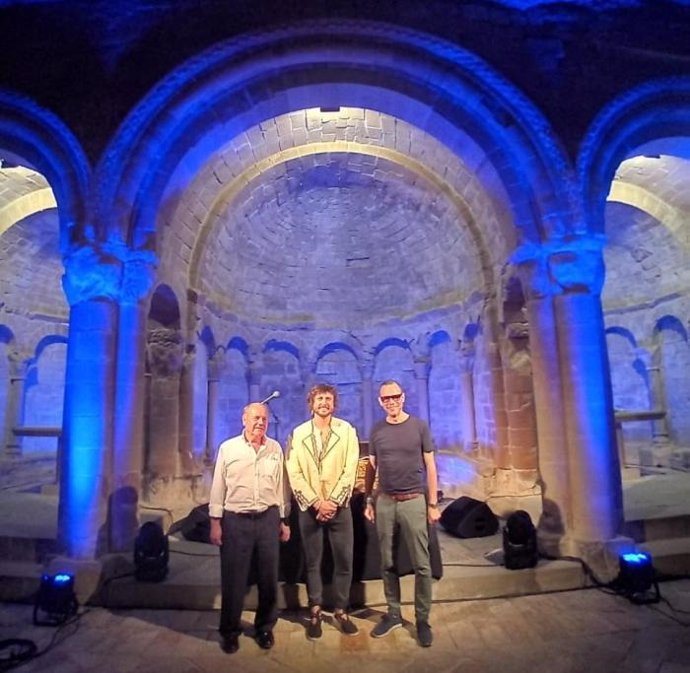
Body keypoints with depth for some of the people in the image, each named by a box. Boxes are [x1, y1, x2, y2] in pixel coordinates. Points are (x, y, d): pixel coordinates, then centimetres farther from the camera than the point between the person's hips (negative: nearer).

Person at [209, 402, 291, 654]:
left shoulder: (275, 449, 3)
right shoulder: (228, 448, -3)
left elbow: (282, 487, 8)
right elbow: (218, 487, 0)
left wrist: (284, 520, 9)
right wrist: (215, 522, -2)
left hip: (268, 518, 2)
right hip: (235, 520, -2)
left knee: (268, 577, 11)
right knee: (233, 577, 8)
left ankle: (265, 627, 31)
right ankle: (230, 630, 27)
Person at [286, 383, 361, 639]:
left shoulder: (347, 430, 1)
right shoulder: (298, 433, 2)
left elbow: (350, 470, -5)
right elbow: (294, 474, -4)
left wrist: (332, 502, -13)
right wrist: (316, 503, -12)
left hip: (340, 506, 0)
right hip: (309, 507, 0)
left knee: (344, 561, 5)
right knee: (312, 562, 9)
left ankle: (341, 611, 23)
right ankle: (315, 613, 25)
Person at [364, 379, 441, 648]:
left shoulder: (419, 426, -3)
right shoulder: (376, 431, 4)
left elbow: (430, 466, 0)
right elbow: (372, 467, 10)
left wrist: (433, 504, -2)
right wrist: (368, 500, 8)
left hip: (413, 501, -2)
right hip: (385, 502, 3)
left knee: (421, 565, 3)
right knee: (388, 563, 12)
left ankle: (422, 619, 19)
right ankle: (393, 614, 27)